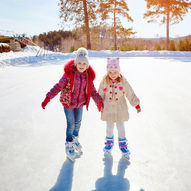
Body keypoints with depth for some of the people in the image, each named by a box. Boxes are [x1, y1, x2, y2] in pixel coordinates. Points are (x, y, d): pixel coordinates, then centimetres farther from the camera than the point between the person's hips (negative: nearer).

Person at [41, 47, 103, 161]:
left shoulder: (89, 76, -5)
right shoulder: (69, 73, -18)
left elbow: (92, 90, 5)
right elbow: (58, 86, -16)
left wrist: (99, 101, -1)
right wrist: (48, 98, -20)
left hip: (80, 103, 5)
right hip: (68, 102, -4)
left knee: (78, 123, 19)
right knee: (71, 124, -1)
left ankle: (75, 139, 45)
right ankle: (69, 145, 20)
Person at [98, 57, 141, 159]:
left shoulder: (123, 82, -10)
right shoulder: (104, 82, -9)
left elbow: (130, 93, -2)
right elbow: (101, 95, 4)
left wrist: (136, 105, 3)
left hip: (120, 109, -1)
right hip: (108, 109, 1)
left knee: (120, 127, 9)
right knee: (109, 126, 15)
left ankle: (123, 144, 27)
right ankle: (109, 143, 36)